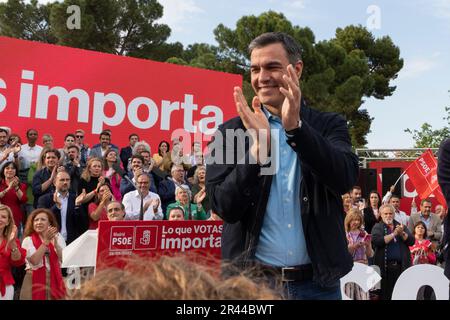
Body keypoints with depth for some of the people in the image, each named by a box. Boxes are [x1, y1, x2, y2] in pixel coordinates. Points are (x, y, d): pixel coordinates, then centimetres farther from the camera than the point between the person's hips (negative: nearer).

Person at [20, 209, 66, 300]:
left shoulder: (58, 237, 4)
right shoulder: (28, 240, -2)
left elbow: (64, 259, -8)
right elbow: (35, 261, -16)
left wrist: (55, 241, -18)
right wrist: (46, 240, -17)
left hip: (55, 279, 2)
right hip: (35, 280, -2)